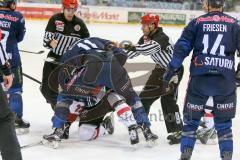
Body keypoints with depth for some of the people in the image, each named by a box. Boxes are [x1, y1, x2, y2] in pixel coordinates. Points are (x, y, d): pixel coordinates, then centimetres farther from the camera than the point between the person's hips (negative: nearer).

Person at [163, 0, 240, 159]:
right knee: (223, 122, 11)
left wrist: (171, 70, 3)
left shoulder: (197, 22, 5)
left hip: (199, 79, 0)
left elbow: (182, 48, 0)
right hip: (225, 81, 0)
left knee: (192, 118, 12)